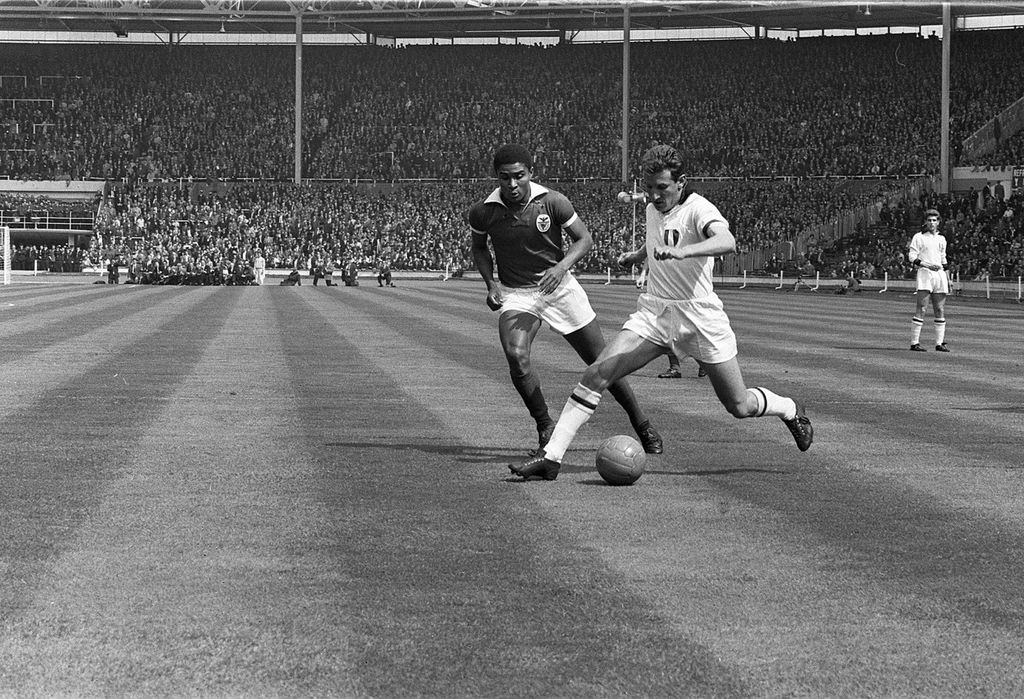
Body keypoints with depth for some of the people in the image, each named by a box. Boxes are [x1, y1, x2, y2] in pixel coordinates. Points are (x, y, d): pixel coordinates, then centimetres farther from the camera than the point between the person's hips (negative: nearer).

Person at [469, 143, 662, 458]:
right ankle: (545, 428, -7)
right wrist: (491, 282, -5)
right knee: (516, 355, -27)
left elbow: (584, 238, -3)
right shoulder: (483, 213, -10)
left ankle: (641, 424, 24)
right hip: (515, 294, 0)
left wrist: (561, 268, -20)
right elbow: (479, 247, 11)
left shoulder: (552, 202, -15)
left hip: (560, 287, 0)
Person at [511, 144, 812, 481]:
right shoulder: (652, 210, 8)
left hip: (699, 314, -5)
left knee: (740, 407, 5)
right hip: (653, 312, 5)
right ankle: (551, 456, -14)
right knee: (596, 374, -15)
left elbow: (726, 242, -37)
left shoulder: (698, 209, -15)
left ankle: (790, 410, 39)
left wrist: (684, 251, -50)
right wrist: (637, 254, 34)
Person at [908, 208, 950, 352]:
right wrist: (928, 265, -17)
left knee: (940, 310, 4)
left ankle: (939, 343, 7)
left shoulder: (941, 239, 18)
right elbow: (912, 257, -6)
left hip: (939, 274, 6)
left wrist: (948, 278, 20)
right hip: (924, 274, -6)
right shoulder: (919, 237, 1)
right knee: (921, 309, -11)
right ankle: (914, 343, -12)